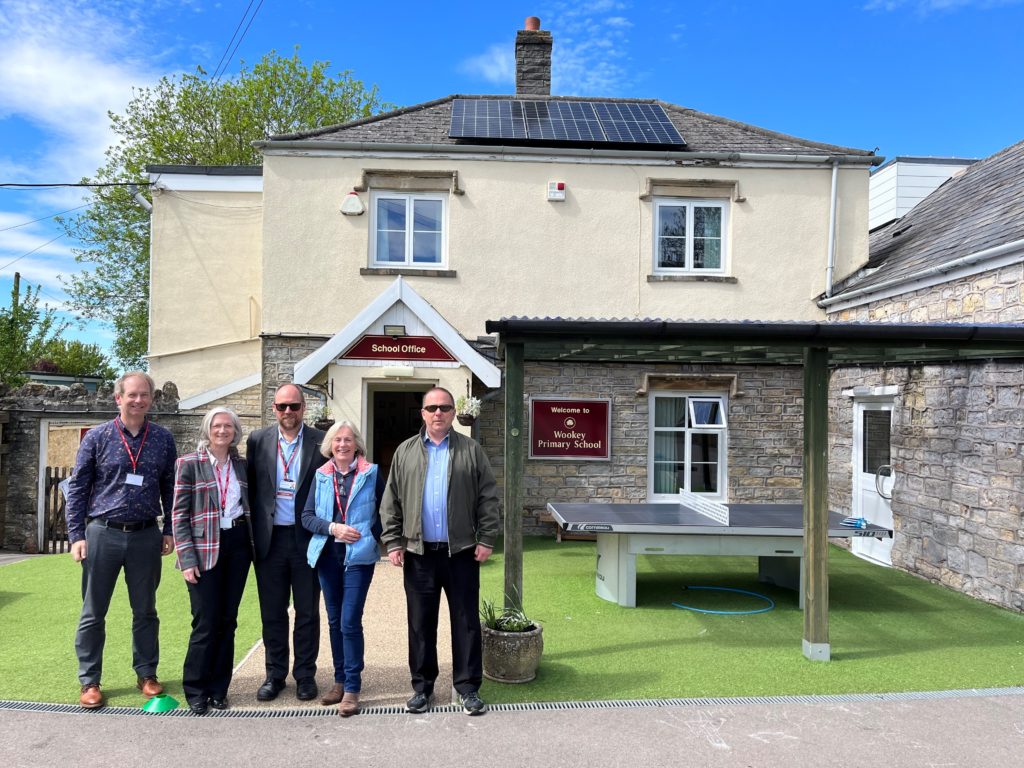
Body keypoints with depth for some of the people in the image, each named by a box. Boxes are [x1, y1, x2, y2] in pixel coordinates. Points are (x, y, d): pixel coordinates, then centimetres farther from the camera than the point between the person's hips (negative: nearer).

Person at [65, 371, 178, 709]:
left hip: (146, 536, 1)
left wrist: (169, 531, 5)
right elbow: (77, 488, 0)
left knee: (145, 611, 11)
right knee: (93, 613, 8)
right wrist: (76, 535, -5)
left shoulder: (163, 439, 4)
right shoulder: (97, 437, -1)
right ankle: (89, 681, 21)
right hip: (102, 533, -1)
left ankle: (146, 674, 24)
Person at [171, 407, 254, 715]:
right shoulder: (189, 463, -3)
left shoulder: (241, 464, 10)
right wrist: (187, 558, -11)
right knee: (206, 623, -2)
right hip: (205, 549, -4)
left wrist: (253, 546, 6)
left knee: (227, 621, 10)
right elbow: (179, 514, -5)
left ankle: (218, 689, 22)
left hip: (237, 545, 4)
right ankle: (196, 691, 16)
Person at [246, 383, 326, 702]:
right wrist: (251, 535, 2)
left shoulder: (320, 442, -3)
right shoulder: (258, 440, 3)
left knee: (308, 612, 9)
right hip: (270, 539, 2)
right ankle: (275, 674, 27)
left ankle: (305, 675, 24)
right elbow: (251, 487, 5)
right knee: (272, 613, 12)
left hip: (307, 538, -1)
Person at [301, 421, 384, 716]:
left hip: (358, 556, -4)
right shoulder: (321, 476, 7)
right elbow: (307, 516, 3)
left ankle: (352, 688, 3)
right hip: (327, 555, 4)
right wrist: (333, 528, -11)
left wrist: (371, 535, -7)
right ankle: (340, 680, 27)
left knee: (350, 622, -8)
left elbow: (386, 510, 3)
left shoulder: (371, 474, -1)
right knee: (335, 621, 13)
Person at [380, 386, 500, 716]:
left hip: (461, 552, -1)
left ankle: (467, 686, 18)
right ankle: (422, 686, 24)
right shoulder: (405, 452, 7)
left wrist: (486, 539, -5)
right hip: (418, 552, 1)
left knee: (466, 621, 6)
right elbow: (391, 502, 6)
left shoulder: (471, 451, 3)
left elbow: (488, 499, 1)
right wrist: (393, 542, 0)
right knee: (420, 623, 10)